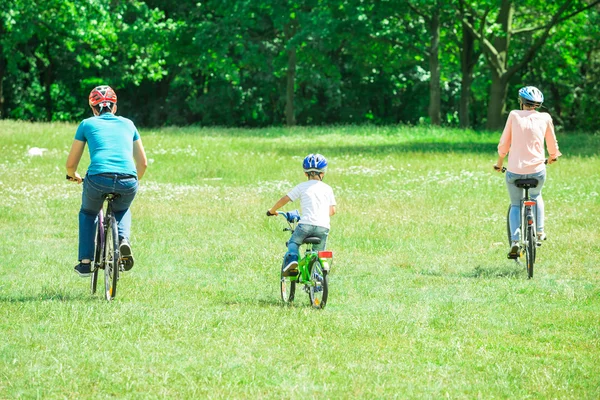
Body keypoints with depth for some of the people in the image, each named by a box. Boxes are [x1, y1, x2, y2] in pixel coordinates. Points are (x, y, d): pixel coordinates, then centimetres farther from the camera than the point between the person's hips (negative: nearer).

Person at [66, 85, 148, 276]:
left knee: (88, 214, 32)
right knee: (122, 211, 35)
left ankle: (85, 262, 24)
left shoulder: (87, 124, 18)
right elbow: (143, 163, 27)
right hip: (128, 184, 1)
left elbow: (71, 164, 21)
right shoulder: (128, 124, 24)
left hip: (98, 179, -1)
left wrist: (73, 176, 44)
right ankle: (123, 239, 6)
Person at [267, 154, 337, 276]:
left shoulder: (302, 187, 9)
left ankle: (291, 258, -6)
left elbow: (285, 199, 7)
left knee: (293, 243, 24)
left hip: (306, 224, -2)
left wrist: (272, 210, 24)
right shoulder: (327, 189, 15)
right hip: (323, 227, 2)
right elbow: (332, 210, 13)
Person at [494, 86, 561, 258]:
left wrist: (499, 162, 17)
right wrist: (552, 157, 31)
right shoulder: (545, 118, 0)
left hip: (514, 171, -1)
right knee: (536, 196, 33)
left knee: (515, 205, 18)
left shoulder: (514, 115, -3)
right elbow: (553, 147, 9)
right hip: (537, 170, 1)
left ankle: (515, 241, -2)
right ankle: (539, 232, 28)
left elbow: (504, 144, 0)